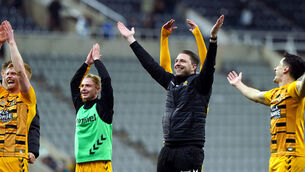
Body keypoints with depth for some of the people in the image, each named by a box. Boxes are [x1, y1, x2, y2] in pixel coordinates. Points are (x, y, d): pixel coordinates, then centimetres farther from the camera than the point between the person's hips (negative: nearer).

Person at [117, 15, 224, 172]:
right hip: (168, 150, 7)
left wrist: (213, 38, -29)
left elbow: (209, 65, -16)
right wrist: (130, 39, 28)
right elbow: (150, 64, 24)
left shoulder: (198, 83, 0)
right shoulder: (171, 82, 18)